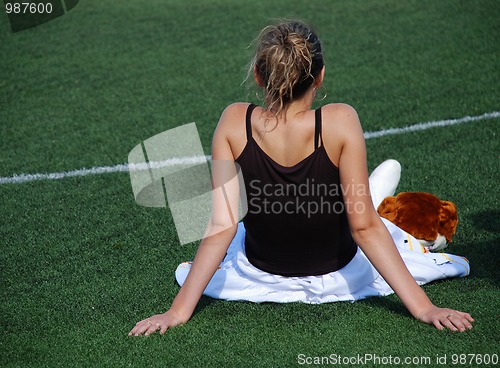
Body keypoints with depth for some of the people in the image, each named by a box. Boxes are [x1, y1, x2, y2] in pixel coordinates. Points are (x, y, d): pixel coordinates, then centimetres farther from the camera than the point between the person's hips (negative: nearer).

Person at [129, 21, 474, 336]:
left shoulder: (234, 122, -21)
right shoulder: (340, 121, -26)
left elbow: (221, 227, -20)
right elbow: (364, 227, -24)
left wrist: (179, 311, -14)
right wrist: (423, 307, -18)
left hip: (260, 280, 1)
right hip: (337, 278, -1)